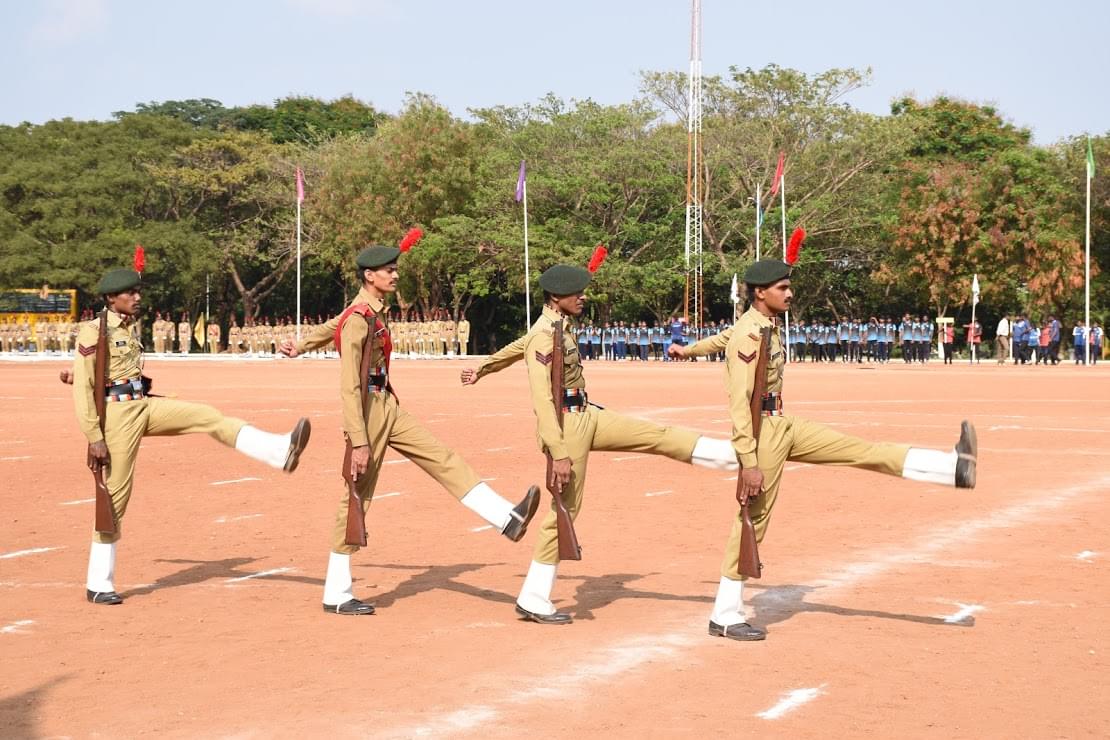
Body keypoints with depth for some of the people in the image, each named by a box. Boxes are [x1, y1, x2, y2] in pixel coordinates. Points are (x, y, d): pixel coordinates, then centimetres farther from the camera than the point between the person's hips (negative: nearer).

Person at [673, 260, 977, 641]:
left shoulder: (765, 324, 9)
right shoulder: (749, 334, -19)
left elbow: (723, 338, 30)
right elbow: (739, 402, -23)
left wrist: (686, 350, 49)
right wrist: (748, 463, -26)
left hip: (784, 424, 9)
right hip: (762, 433, -9)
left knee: (862, 451, 5)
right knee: (752, 520, -4)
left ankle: (954, 467, 3)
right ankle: (725, 617, 4)